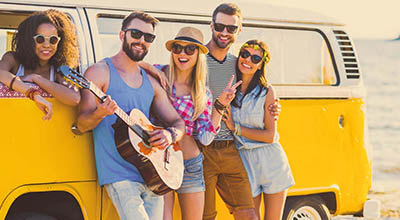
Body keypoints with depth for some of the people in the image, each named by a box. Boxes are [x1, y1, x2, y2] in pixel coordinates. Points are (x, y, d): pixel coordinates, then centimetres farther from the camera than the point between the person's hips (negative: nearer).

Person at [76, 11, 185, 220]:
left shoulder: (151, 83, 17)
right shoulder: (99, 73, -1)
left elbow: (177, 122, 20)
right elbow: (82, 124, -6)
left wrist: (170, 134, -4)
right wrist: (99, 114, -28)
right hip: (119, 176, -6)